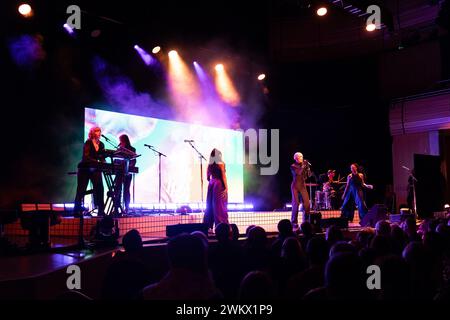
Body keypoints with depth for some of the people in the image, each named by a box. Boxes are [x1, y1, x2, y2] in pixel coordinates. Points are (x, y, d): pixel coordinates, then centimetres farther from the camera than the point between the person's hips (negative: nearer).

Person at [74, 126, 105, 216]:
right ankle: (77, 211, 10)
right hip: (85, 168, -5)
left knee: (99, 188, -6)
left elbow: (102, 157, 8)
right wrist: (97, 161, -32)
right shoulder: (88, 143, -9)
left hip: (95, 169, 5)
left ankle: (101, 210, -2)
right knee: (81, 190, 1)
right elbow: (86, 157, -20)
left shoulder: (101, 144, 8)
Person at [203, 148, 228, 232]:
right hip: (219, 185, -5)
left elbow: (208, 177, 9)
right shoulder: (221, 164, -9)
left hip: (211, 185, 5)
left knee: (210, 206, 9)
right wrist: (226, 187, -8)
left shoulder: (210, 165, 5)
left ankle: (208, 227, 10)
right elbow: (223, 176, -11)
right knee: (220, 206, -1)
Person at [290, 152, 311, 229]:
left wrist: (307, 167, -8)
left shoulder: (304, 165, 9)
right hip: (295, 186, -4)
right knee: (296, 203, -8)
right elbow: (297, 173, -19)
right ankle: (294, 223, 0)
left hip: (302, 186, 4)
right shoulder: (293, 166, -2)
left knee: (307, 203, -5)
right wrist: (303, 166, -17)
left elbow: (309, 175, 3)